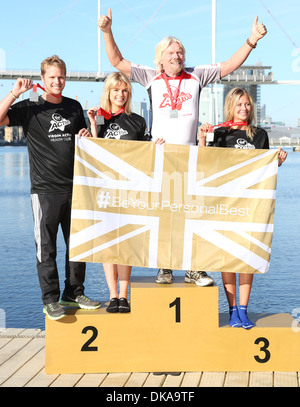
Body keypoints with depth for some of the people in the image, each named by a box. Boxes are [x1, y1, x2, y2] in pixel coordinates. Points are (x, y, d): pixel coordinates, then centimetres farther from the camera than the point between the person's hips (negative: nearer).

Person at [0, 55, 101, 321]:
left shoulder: (74, 107, 12)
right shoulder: (30, 108, -2)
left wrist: (86, 136, 4)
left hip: (75, 188, 5)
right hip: (45, 189, -4)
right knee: (46, 247, 0)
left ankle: (74, 293, 22)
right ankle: (51, 300, 8)